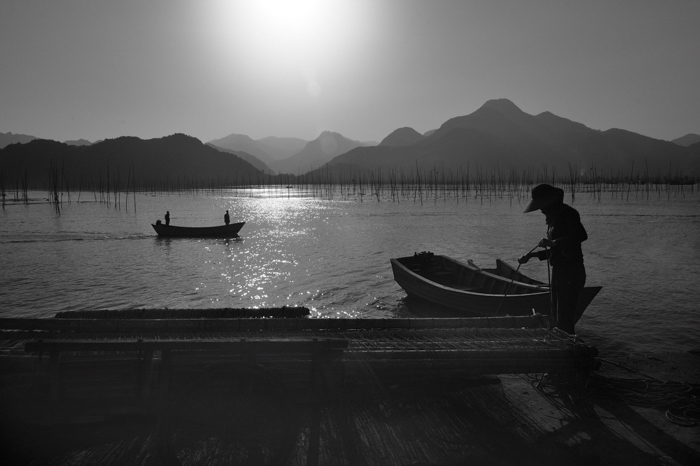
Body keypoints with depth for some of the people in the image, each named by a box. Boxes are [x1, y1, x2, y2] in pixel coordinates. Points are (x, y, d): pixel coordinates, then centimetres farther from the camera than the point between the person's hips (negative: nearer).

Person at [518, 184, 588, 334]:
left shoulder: (568, 214, -12)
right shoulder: (554, 218, 16)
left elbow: (582, 236, -30)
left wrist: (553, 242, -27)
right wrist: (532, 255, 15)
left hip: (571, 274, -10)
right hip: (559, 273, 10)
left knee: (564, 319, -9)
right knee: (556, 318, 16)